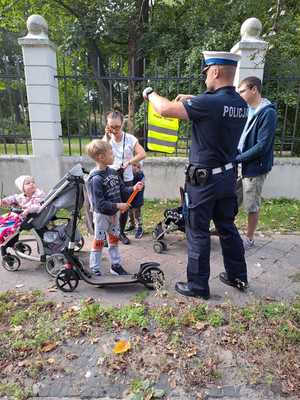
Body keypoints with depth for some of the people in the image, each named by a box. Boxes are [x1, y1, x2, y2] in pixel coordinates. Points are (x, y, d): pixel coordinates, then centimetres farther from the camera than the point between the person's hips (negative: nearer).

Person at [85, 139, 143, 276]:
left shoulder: (112, 172, 0)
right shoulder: (95, 179, -24)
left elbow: (122, 190, 6)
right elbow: (99, 204, -26)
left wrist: (133, 189, -10)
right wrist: (118, 206, -26)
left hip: (114, 213, 8)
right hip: (102, 215, -7)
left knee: (114, 239, 19)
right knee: (99, 242, 6)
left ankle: (116, 265, 34)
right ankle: (95, 270, 22)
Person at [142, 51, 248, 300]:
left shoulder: (209, 103, -20)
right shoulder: (241, 104, 4)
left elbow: (165, 109, -17)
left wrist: (150, 94, 2)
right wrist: (191, 100, 18)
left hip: (204, 179, -8)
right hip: (227, 176, 8)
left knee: (198, 232, 4)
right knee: (227, 227, 19)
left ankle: (198, 286, 18)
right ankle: (237, 276, 33)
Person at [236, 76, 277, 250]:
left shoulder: (268, 113, -16)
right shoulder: (249, 111, 7)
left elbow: (262, 146, -22)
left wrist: (237, 158, -18)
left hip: (255, 167, -7)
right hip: (243, 165, 7)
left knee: (252, 205, 6)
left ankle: (249, 239, 23)